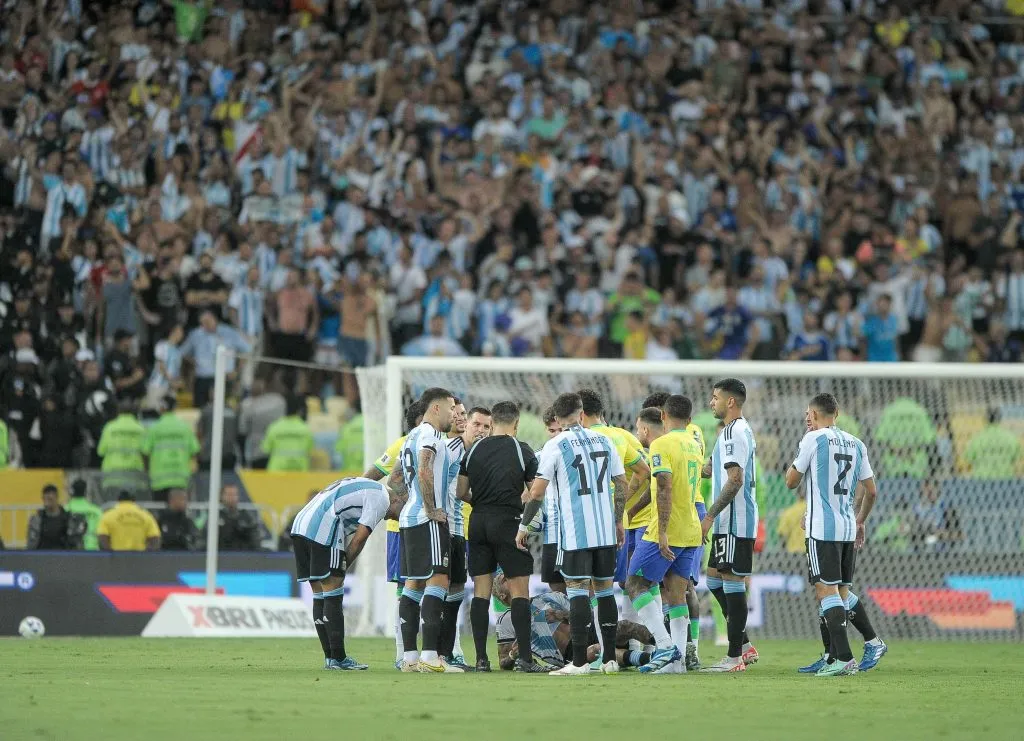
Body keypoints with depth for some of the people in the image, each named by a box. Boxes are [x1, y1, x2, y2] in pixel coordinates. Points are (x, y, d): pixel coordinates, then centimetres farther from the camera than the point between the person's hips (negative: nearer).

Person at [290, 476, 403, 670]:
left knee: (320, 594, 12)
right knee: (333, 594, -4)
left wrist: (339, 569, 16)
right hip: (323, 529, -9)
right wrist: (342, 569, 5)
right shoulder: (381, 498, 2)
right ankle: (338, 658, -4)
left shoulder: (366, 488, 31)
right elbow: (359, 539, -3)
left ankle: (330, 657, 14)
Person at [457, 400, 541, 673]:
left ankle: (481, 658, 4)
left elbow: (461, 493, 10)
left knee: (481, 591, 7)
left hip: (479, 521, 4)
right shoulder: (522, 451, -3)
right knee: (519, 590, -1)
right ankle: (524, 657, -7)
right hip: (509, 522, -4)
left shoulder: (474, 449, 7)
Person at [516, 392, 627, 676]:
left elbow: (537, 492, -7)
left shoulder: (556, 445, -4)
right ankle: (609, 659, 12)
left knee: (578, 591, -5)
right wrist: (618, 522, 23)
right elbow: (622, 485, 12)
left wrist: (524, 526, 3)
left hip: (574, 532, -5)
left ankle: (579, 661, -9)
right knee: (605, 590, 11)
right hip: (605, 530, 5)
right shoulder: (603, 441, 10)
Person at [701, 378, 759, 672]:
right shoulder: (740, 430, 18)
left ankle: (734, 657, -3)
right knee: (715, 580, 14)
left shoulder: (734, 432, -15)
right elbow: (711, 469, 27)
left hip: (735, 523, -10)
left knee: (732, 582, -6)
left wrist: (710, 516, -21)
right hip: (729, 523, 10)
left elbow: (735, 480, -22)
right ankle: (744, 646, 17)